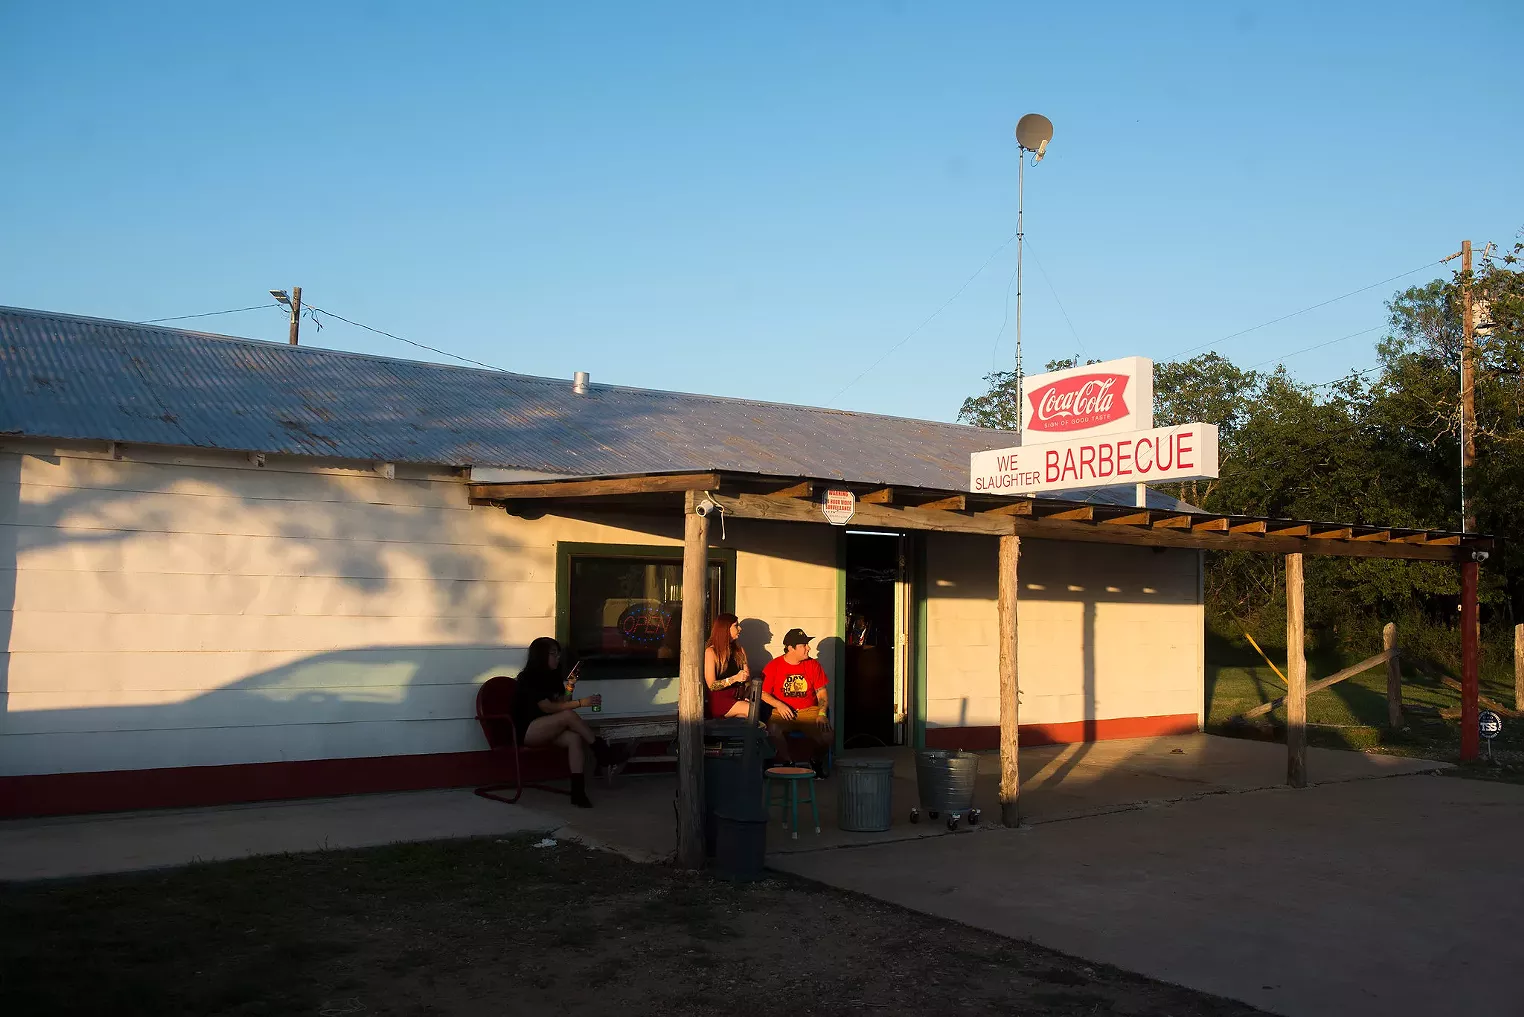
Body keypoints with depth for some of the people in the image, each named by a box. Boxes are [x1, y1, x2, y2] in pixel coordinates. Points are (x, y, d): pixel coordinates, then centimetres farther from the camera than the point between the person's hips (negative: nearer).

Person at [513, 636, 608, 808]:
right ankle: (599, 748, -17)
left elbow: (560, 704, 9)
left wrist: (568, 690, -10)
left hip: (545, 729, 7)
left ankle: (578, 791, -30)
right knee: (569, 715, -30)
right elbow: (547, 707, -22)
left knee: (575, 738, -25)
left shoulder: (552, 677, 11)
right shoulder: (528, 679, -13)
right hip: (526, 731, -7)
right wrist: (581, 702, -27)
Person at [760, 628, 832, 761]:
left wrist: (822, 713, -8)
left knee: (828, 735, -26)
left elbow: (822, 692, 9)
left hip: (809, 711, 2)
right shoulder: (774, 665, 2)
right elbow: (763, 693, 4)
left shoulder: (813, 665, 8)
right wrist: (779, 705, -12)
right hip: (783, 713, -2)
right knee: (773, 730, -36)